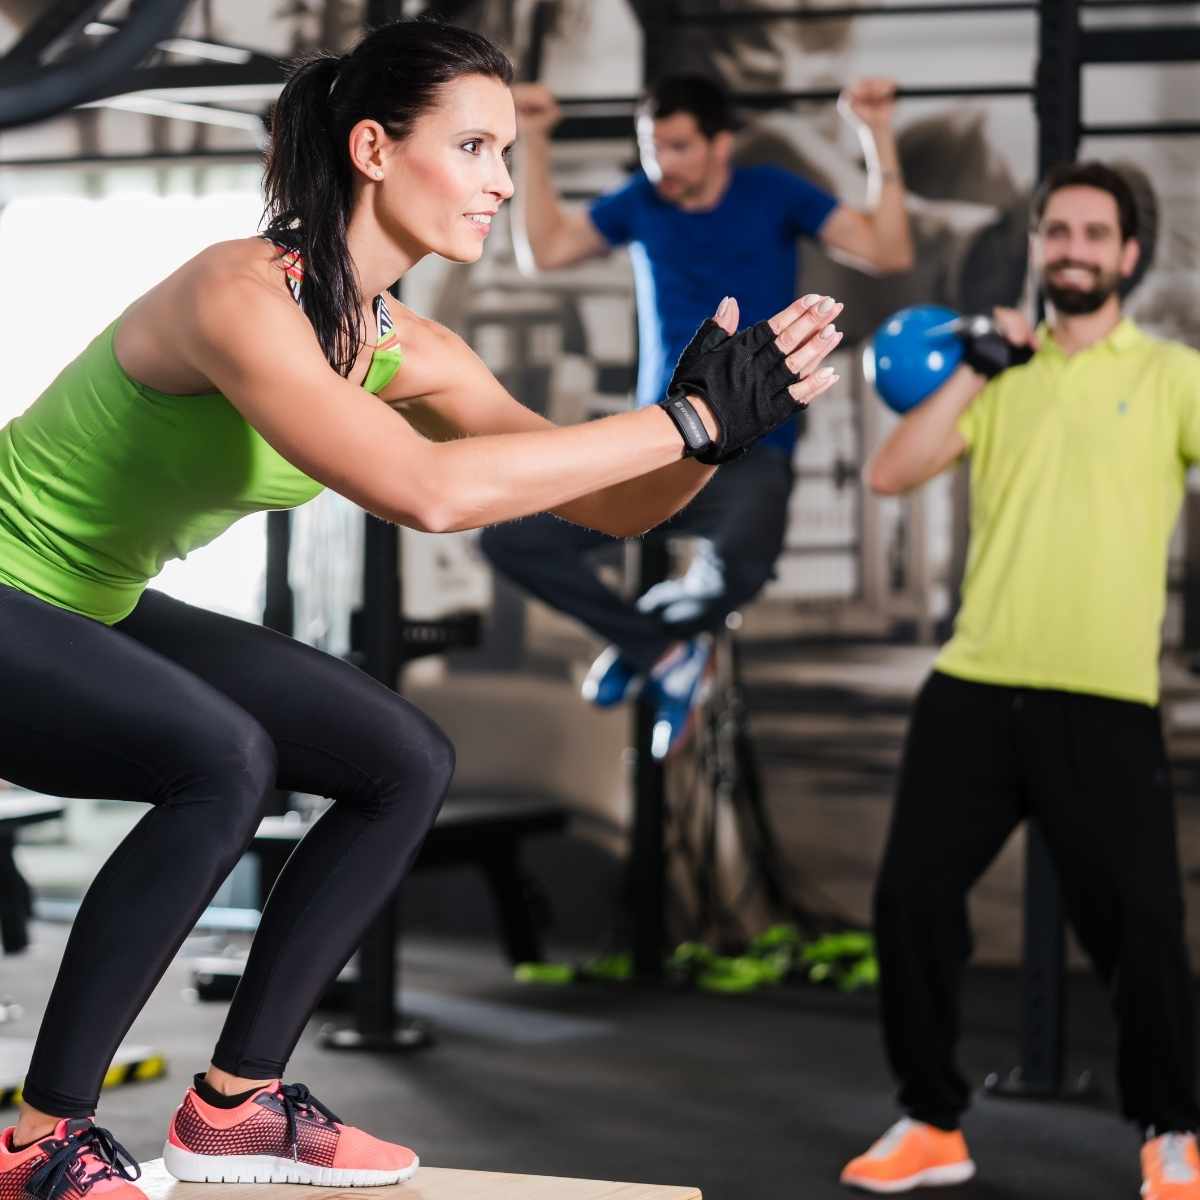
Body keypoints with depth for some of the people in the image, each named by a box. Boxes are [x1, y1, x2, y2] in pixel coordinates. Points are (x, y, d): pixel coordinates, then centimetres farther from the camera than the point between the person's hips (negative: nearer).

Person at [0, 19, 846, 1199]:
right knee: (222, 762, -32)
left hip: (99, 613, 9)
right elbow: (425, 492, -42)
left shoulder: (407, 351, -3)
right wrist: (689, 418, -36)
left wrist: (726, 414, -21)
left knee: (405, 764, 5)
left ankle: (235, 1104, 11)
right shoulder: (239, 294, -28)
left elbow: (613, 506, -1)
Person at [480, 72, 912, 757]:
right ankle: (664, 652, 2)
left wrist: (880, 139, -15)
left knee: (741, 560, -39)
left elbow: (889, 253, -7)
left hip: (751, 454, -4)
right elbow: (544, 250, 14)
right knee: (511, 539, -14)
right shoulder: (642, 203, 9)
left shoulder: (773, 196, 0)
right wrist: (535, 142, 10)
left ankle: (647, 638, -2)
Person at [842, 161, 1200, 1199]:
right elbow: (890, 475, 3)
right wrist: (976, 366, -1)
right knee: (911, 898, 2)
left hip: (1105, 698, -3)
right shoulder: (1002, 375, 13)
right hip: (974, 685, 4)